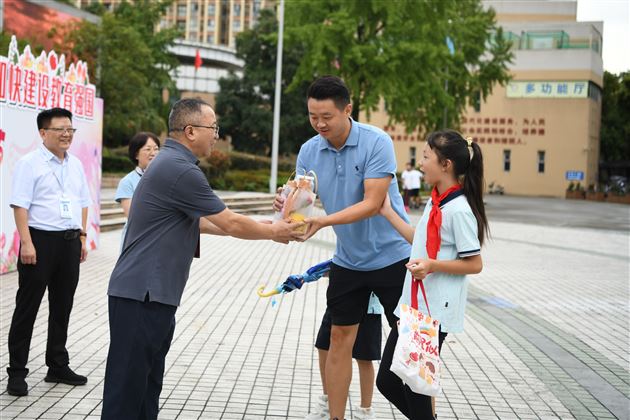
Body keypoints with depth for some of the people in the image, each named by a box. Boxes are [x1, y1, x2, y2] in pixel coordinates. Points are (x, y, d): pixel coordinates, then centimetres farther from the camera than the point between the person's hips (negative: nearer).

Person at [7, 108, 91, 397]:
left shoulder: (75, 164, 13)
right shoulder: (29, 163, -7)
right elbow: (20, 205, -13)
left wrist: (82, 237, 13)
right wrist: (27, 243, -20)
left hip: (70, 242, 6)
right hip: (40, 240, -6)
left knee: (62, 306, 13)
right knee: (27, 307, 0)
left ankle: (58, 366, 25)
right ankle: (16, 373, 7)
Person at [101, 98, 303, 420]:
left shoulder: (170, 163, 15)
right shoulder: (180, 170, -18)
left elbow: (191, 222, 26)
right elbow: (231, 224, -11)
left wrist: (256, 228, 26)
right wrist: (272, 232, 7)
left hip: (151, 293, 10)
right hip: (142, 295, -10)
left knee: (147, 384, 14)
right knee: (127, 387, -5)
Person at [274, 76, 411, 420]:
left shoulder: (377, 142, -19)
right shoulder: (309, 151, -4)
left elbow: (372, 204, -25)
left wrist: (323, 222, -36)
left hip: (392, 256, -4)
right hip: (347, 260, 5)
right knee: (340, 337, 7)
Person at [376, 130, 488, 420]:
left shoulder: (459, 209, -17)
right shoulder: (435, 202, 10)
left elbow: (474, 264, -16)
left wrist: (433, 265, -26)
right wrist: (387, 212, 18)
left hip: (435, 312, -9)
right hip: (413, 305, 9)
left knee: (414, 385, 0)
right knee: (387, 380, 12)